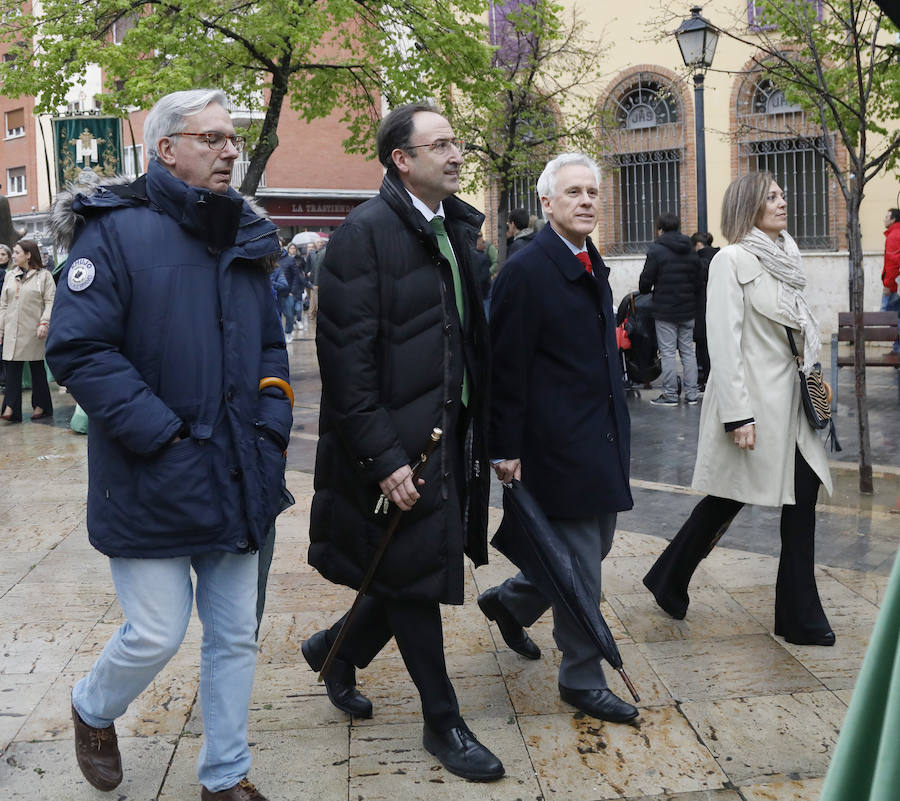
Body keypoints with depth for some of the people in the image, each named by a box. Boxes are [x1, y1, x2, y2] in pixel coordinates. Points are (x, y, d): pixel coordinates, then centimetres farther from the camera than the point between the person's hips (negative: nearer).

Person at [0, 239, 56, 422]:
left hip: (33, 331, -4)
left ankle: (40, 406, 17)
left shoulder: (44, 275, -1)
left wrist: (44, 323, -19)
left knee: (37, 369, 7)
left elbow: (50, 302, -7)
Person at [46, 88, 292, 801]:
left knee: (236, 636, 11)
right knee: (156, 635, 1)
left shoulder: (245, 240, 11)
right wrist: (161, 435, -19)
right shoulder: (115, 231, -9)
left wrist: (271, 432, 4)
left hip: (236, 484, 6)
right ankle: (93, 711, 35)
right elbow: (79, 350, -16)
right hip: (152, 488, -6)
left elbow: (270, 347, 18)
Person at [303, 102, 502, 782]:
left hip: (453, 433, 8)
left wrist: (485, 435, 10)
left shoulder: (456, 228, 11)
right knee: (416, 578, 6)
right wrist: (382, 457, -19)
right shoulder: (366, 233, -14)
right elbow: (347, 359, -18)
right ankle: (443, 721, 23)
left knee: (413, 577, 16)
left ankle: (337, 650, 42)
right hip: (401, 442, -8)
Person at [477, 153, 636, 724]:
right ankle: (583, 680, 18)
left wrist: (616, 428, 19)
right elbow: (507, 369, -15)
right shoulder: (526, 271, -14)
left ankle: (509, 602, 41)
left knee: (595, 546, 18)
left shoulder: (594, 266, 13)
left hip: (603, 437, 9)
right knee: (580, 565, 0)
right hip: (559, 445, -9)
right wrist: (506, 450, -15)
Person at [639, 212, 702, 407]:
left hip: (665, 311, -6)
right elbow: (699, 281, 12)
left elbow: (645, 281, -9)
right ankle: (691, 394, 11)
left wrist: (646, 292, 12)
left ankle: (670, 394, 2)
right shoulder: (692, 252, 9)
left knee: (667, 352, -1)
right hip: (688, 310, 6)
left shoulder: (656, 250, -10)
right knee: (688, 351, 10)